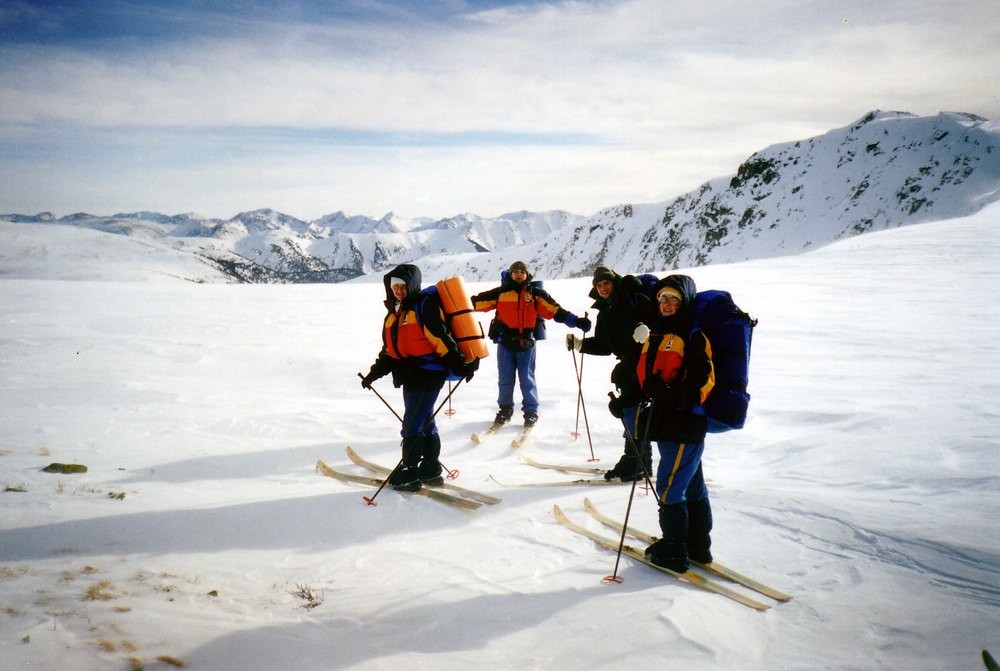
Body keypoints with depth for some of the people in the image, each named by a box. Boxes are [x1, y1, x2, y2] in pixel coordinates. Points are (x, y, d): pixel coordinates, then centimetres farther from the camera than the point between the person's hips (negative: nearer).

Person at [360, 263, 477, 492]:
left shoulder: (425, 306, -9)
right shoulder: (394, 313, 17)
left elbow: (441, 338, -17)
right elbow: (390, 350, 21)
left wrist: (458, 364, -21)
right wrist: (375, 373, 16)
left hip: (428, 372, -9)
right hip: (410, 374, 9)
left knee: (413, 424, -6)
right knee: (424, 422, 15)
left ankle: (409, 472, 4)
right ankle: (430, 469, 24)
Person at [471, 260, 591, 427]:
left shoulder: (535, 294, 4)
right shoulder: (501, 293, 5)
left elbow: (555, 310, -1)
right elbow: (478, 301, 4)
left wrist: (575, 321, -9)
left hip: (526, 343, -1)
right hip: (505, 342, 1)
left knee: (527, 379, 3)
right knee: (505, 379, 10)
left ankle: (531, 411, 15)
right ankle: (505, 409, 25)